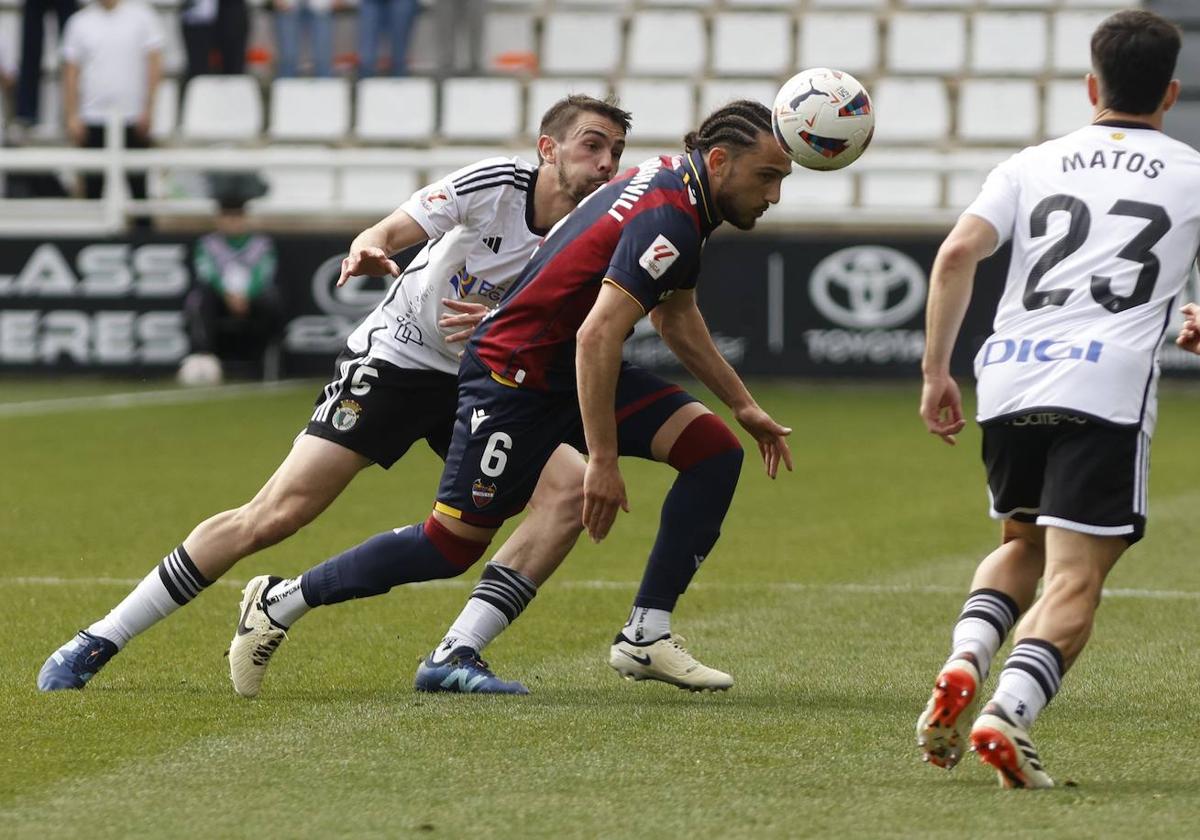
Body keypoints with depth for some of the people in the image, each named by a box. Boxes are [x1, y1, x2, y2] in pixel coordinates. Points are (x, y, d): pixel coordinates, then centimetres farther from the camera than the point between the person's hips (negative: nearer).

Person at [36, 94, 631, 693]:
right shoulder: (498, 182, -17)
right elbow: (386, 235, -20)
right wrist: (369, 248, -44)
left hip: (472, 382, 5)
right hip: (391, 358, -5)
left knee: (572, 487, -16)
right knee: (273, 517, -14)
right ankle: (98, 642, -4)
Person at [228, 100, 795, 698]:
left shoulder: (672, 178, 6)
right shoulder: (668, 222, -25)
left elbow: (674, 315, 23)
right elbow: (596, 337, -33)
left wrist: (743, 406, 24)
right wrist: (602, 462, -32)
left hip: (576, 370, 10)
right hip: (514, 377, -10)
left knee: (715, 452, -4)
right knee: (450, 546, -4)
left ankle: (645, 636, -2)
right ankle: (280, 602, 13)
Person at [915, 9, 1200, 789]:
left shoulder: (1034, 164, 17)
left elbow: (957, 254, 4)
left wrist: (936, 371, 8)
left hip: (1008, 377, 4)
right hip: (1107, 386, -3)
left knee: (1023, 544, 24)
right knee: (1075, 578, -6)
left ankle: (964, 665, -2)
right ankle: (1008, 712, -29)